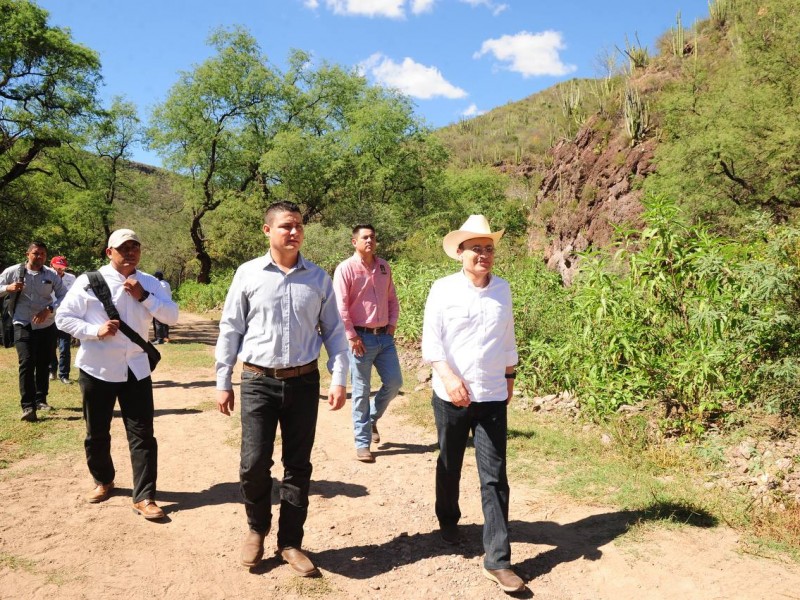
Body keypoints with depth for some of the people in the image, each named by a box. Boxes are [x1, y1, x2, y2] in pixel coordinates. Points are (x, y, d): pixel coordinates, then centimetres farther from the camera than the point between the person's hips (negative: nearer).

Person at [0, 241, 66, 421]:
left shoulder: (51, 274, -1)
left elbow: (64, 296, -2)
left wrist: (49, 309, -17)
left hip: (47, 326, 2)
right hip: (23, 325, -2)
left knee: (43, 364, 10)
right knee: (27, 363, -12)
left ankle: (41, 399, 25)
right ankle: (27, 406, -11)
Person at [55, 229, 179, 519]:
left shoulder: (149, 283, 4)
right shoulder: (89, 281, -5)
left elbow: (172, 315, -4)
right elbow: (63, 318, -4)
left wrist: (143, 296, -16)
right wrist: (95, 330, -18)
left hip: (136, 369, 1)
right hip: (97, 369, -1)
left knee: (142, 434, -2)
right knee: (97, 433, 13)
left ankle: (144, 497, 3)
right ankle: (103, 481, 37)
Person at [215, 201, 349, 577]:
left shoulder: (318, 277, 2)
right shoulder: (248, 274, -1)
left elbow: (334, 331, 6)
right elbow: (230, 329, 3)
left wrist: (339, 379, -2)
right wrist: (222, 382, 3)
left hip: (304, 381, 2)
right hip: (258, 382, -1)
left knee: (298, 467, 8)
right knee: (254, 464, -2)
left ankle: (290, 542, 25)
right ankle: (256, 529, 28)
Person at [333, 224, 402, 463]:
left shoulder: (384, 266, 9)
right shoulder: (345, 269, -8)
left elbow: (392, 298, 17)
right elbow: (341, 307, -12)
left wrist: (392, 323, 5)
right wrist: (352, 337, -14)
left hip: (385, 336, 6)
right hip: (361, 337, -5)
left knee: (394, 382, 7)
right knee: (361, 391, 1)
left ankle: (371, 418, 33)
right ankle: (362, 443, 12)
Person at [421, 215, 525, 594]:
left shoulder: (503, 289, 4)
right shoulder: (443, 289, -6)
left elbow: (507, 338, 14)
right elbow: (431, 339, -10)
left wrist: (509, 377, 17)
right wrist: (449, 377, -22)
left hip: (493, 397, 2)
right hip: (450, 396, -1)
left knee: (494, 478, -1)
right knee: (449, 466, 17)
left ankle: (497, 560, 6)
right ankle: (448, 520, 43)